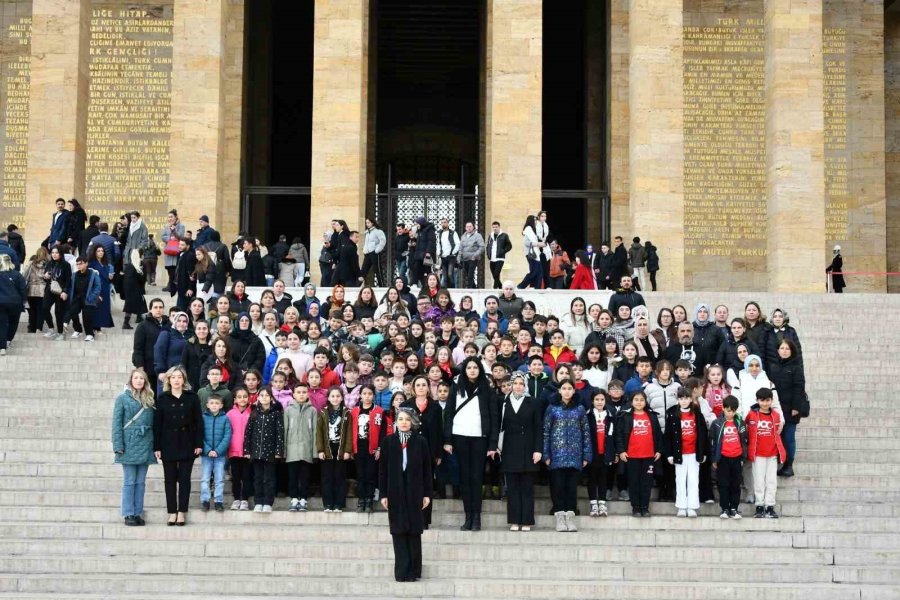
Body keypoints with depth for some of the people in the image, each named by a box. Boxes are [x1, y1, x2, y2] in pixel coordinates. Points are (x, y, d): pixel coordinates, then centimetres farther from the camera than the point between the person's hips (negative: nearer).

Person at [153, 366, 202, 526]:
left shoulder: (192, 398, 3)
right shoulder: (162, 399, 3)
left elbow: (198, 421, 2)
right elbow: (157, 424, 2)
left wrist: (199, 444, -5)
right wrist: (156, 447, -3)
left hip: (187, 445, 0)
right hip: (168, 445, 1)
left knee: (184, 479, 2)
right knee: (170, 480, 5)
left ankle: (182, 512, 6)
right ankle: (172, 513, 10)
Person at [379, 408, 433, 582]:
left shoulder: (421, 442, 0)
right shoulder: (388, 441, 2)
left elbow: (427, 469, 2)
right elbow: (383, 469, 3)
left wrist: (427, 494, -2)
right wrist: (383, 494, -1)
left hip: (415, 493, 0)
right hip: (395, 493, 1)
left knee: (414, 532, 2)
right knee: (399, 532, 1)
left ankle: (414, 571, 9)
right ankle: (402, 571, 4)